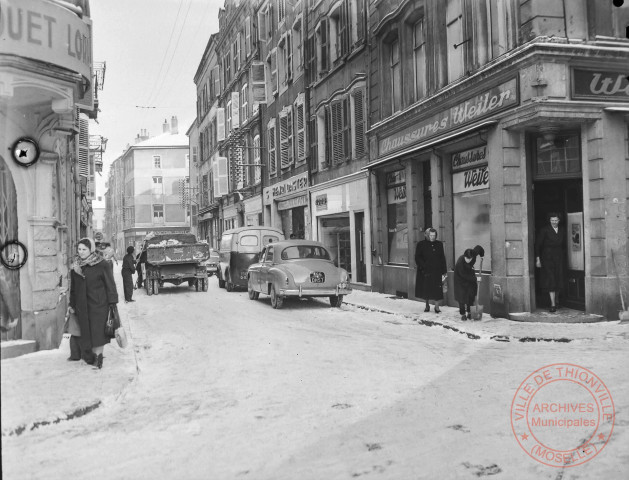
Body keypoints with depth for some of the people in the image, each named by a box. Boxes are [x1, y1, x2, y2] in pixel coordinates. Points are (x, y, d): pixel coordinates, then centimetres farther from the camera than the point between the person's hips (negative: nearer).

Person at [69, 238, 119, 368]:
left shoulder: (102, 264, -6)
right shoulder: (75, 266, 8)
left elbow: (110, 284, -5)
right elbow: (73, 287, 17)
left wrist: (112, 303, -9)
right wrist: (72, 304, 17)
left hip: (99, 303, -4)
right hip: (82, 305, 4)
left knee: (98, 332, -3)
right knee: (86, 332, 5)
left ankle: (97, 355, 5)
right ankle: (92, 356, 14)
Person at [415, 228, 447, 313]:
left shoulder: (439, 244, 7)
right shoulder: (421, 244, 0)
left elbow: (442, 259, 7)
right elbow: (417, 258, -2)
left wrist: (443, 272, 2)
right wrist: (424, 266, -14)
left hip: (437, 271, 1)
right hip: (425, 271, -1)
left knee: (437, 290, -3)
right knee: (426, 289, 6)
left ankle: (436, 307, 5)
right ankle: (427, 305, 23)